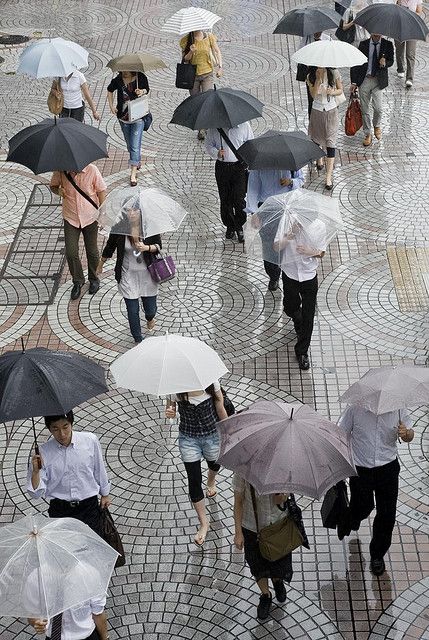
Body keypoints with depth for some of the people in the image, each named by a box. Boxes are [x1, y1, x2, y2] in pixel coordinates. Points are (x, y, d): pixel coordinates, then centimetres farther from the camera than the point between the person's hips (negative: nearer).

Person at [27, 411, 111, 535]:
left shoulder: (90, 441, -10)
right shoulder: (43, 452, -12)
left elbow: (99, 470, 7)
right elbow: (36, 493, -11)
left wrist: (105, 494, 18)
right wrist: (35, 471, -28)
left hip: (89, 506, 0)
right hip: (60, 511, 0)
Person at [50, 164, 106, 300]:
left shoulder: (91, 170, -16)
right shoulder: (60, 171, -13)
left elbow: (101, 190, -5)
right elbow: (53, 185, 5)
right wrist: (58, 191, -19)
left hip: (90, 217, -1)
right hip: (70, 218, 1)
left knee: (92, 251, 13)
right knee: (71, 253, -1)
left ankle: (94, 279, 37)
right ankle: (78, 281, 22)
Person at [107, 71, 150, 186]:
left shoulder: (141, 77, -11)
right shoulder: (118, 80, -7)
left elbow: (146, 89, 7)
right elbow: (110, 90, 12)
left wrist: (142, 92, -17)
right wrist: (111, 106, 2)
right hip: (123, 116, 3)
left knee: (135, 146, -10)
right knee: (129, 145, 17)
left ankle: (133, 174, -8)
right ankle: (137, 162, 43)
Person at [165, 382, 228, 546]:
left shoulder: (211, 383, -21)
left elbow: (220, 410, -9)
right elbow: (171, 407, -8)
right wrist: (169, 412, -34)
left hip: (212, 435, 0)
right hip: (188, 438, 0)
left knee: (214, 464, 29)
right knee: (194, 480, 0)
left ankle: (211, 482, 69)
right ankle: (204, 523, 15)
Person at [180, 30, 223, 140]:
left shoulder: (209, 37, -2)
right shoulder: (186, 40, -4)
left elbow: (217, 51, 7)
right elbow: (184, 59, -4)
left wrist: (220, 67, -4)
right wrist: (191, 52, -24)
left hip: (207, 74, -1)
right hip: (192, 75, 1)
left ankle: (205, 127, -8)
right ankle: (201, 129, 18)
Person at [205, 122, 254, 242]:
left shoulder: (244, 125, 0)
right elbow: (209, 145, 7)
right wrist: (217, 153, -14)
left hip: (239, 166, -2)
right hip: (222, 167, 2)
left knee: (239, 198, -7)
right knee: (225, 199, 7)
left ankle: (239, 227, 11)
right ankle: (229, 226, 25)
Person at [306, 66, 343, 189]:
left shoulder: (334, 73, -8)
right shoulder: (311, 77, -7)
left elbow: (340, 90, 3)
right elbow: (313, 95, -17)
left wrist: (333, 92, -18)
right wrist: (318, 79, -26)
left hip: (331, 111, -2)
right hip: (317, 111, 2)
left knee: (330, 142, -7)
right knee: (316, 137, 20)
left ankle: (329, 178, -7)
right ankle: (319, 158, 55)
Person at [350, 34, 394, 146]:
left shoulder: (387, 44, -1)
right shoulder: (363, 44, 1)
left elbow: (391, 61, 3)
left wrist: (385, 62, -23)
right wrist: (354, 82, -4)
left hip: (379, 80, -1)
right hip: (364, 80, 1)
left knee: (378, 108, -11)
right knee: (365, 109, 6)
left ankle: (377, 126, 21)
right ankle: (368, 134, 21)